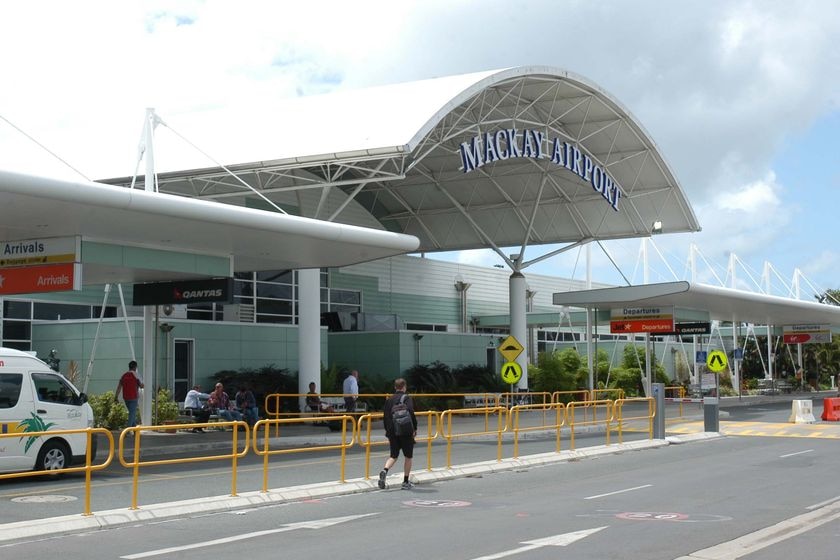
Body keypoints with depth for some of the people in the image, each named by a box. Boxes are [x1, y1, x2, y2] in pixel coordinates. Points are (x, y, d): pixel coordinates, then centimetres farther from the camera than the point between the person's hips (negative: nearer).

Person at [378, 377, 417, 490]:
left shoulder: (389, 400, 9)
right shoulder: (407, 398, -7)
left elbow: (385, 417, 12)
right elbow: (411, 413, -18)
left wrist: (387, 431, 21)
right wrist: (414, 428, -10)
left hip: (392, 431, 5)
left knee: (393, 456, 13)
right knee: (408, 456, 9)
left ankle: (385, 470, -17)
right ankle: (406, 482, 10)